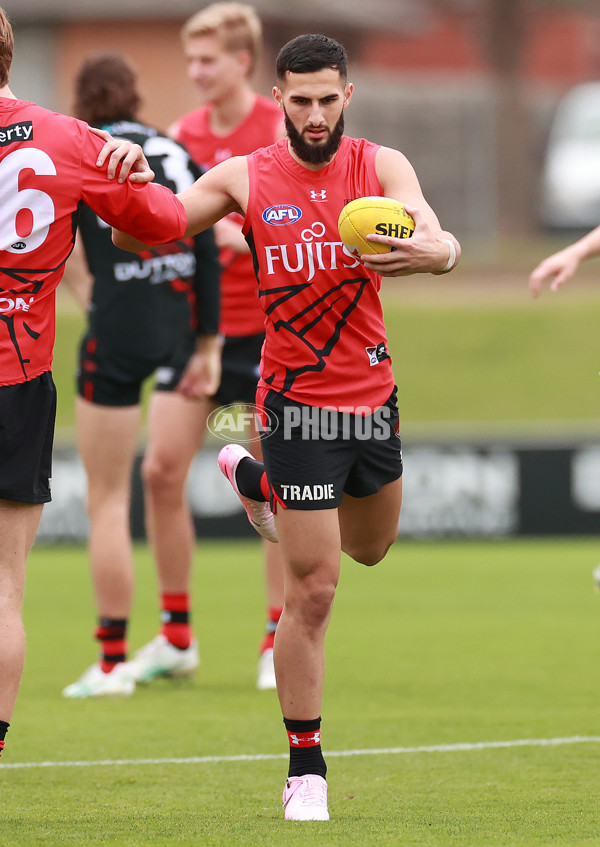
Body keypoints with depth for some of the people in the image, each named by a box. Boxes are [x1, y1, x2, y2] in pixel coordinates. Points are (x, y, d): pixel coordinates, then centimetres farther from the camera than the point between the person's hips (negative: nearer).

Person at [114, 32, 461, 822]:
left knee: (371, 548, 27)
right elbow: (136, 237, -5)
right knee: (313, 592, -6)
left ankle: (255, 479, 52)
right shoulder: (245, 178, -7)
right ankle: (306, 767, 4)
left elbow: (444, 244, -19)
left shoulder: (380, 165, -5)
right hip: (300, 403, -4)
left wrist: (428, 251, -44)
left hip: (374, 395, 4)